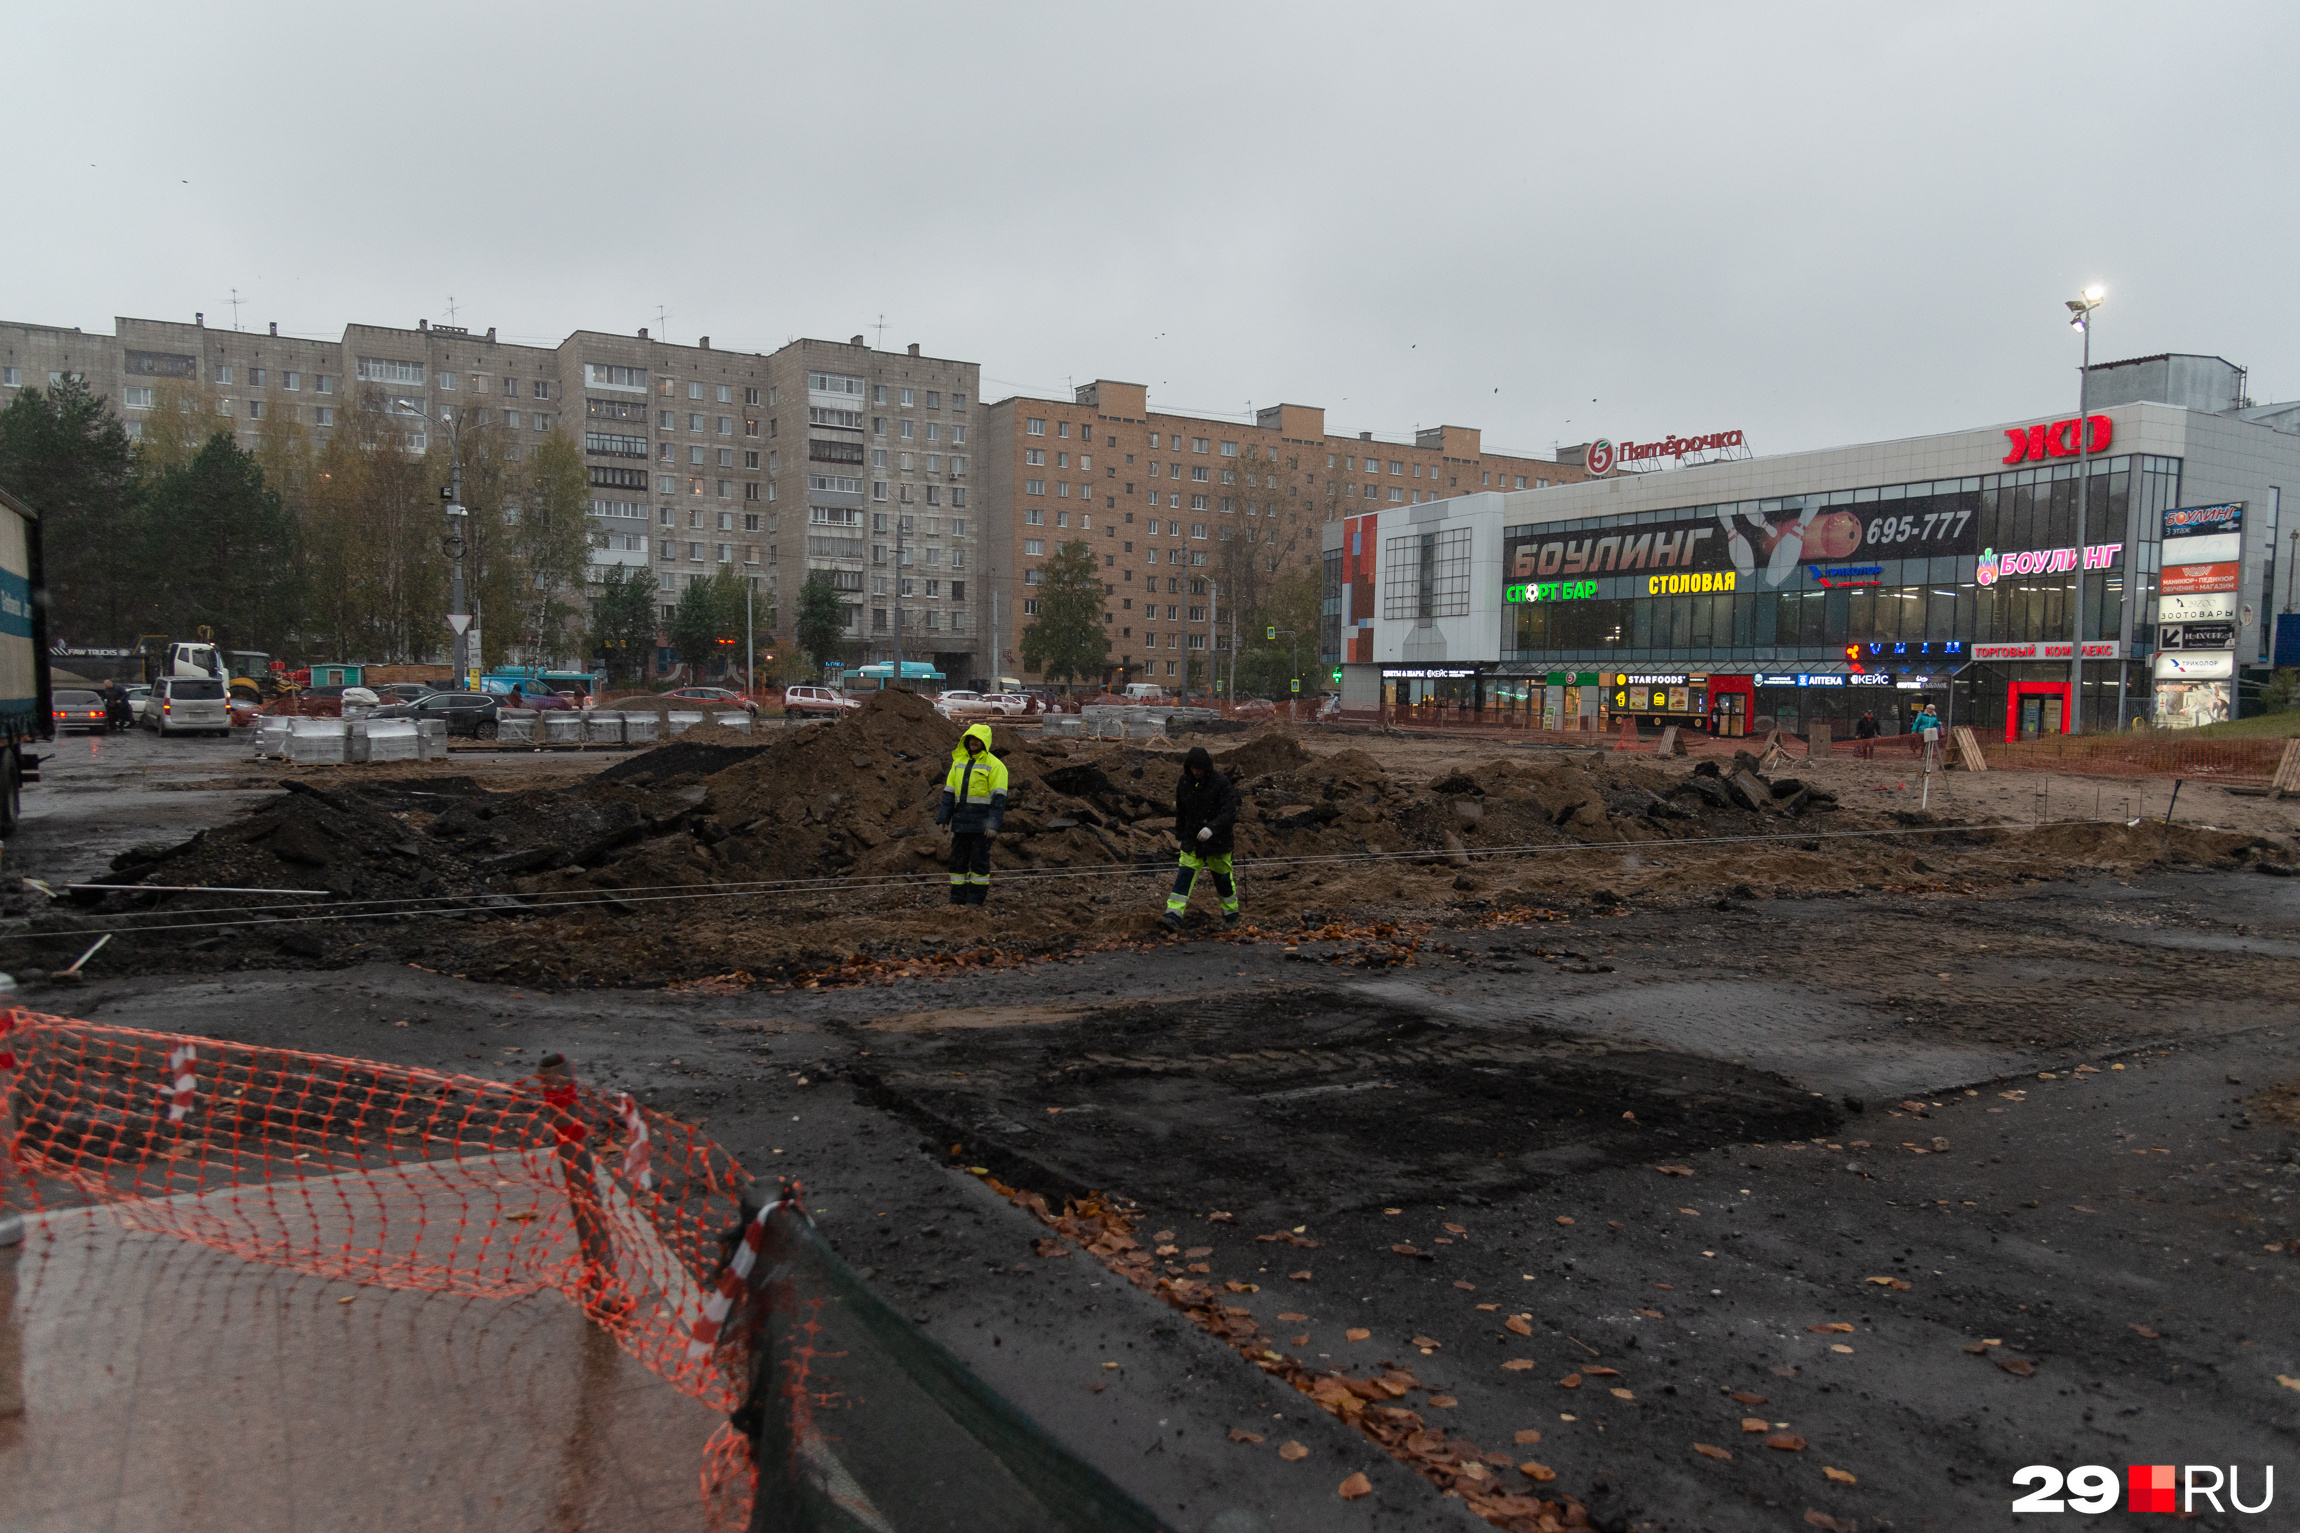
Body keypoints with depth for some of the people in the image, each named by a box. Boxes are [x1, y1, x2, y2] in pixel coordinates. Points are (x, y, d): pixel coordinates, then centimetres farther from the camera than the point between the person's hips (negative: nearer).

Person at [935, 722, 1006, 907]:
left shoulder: (994, 765, -6)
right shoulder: (959, 761, 13)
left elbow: (999, 797, -11)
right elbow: (949, 792, 14)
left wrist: (993, 824, -19)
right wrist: (942, 818, 7)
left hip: (981, 824, -6)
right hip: (961, 822, 6)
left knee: (979, 862, 0)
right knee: (957, 860, 8)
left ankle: (976, 899, 8)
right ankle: (957, 899, 15)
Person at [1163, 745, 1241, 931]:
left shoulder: (1221, 783, -13)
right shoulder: (1184, 784, 2)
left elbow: (1229, 811, -20)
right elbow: (1180, 812, 15)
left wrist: (1212, 827, -33)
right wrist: (1180, 836, 17)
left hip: (1217, 841, -3)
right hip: (1192, 842, 3)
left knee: (1223, 879, 10)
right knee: (1184, 877, -9)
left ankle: (1231, 915, 29)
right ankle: (1173, 916, -16)